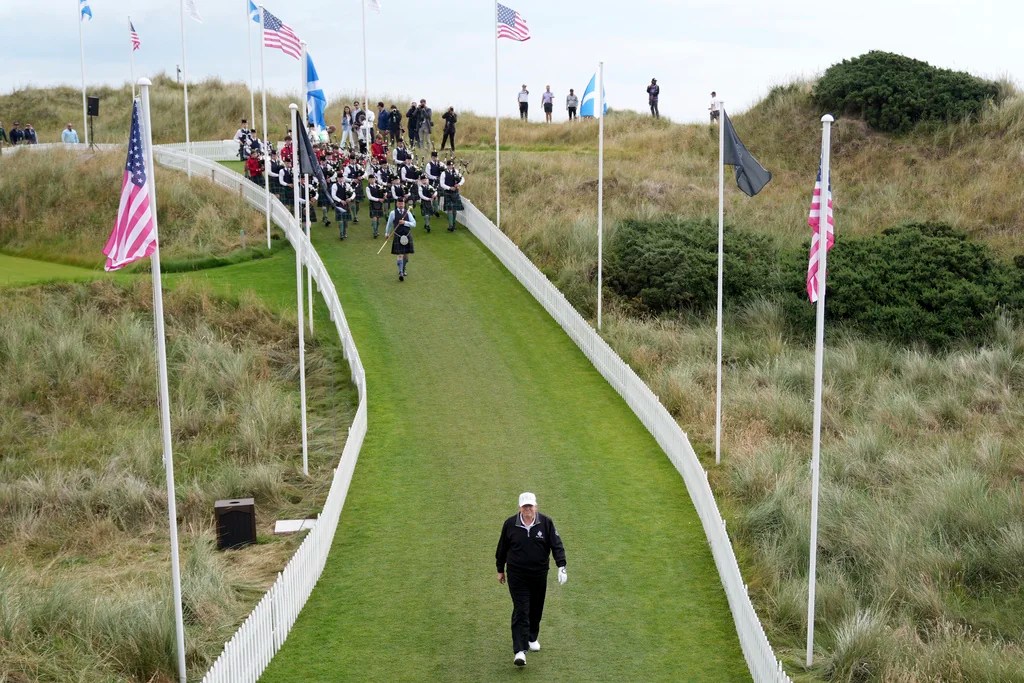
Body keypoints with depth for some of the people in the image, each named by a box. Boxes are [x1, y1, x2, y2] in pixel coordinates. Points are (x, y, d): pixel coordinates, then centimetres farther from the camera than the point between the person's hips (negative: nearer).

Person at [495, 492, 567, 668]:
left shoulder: (546, 522, -6)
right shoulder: (510, 524, -5)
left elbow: (556, 545, -5)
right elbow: (502, 548, 7)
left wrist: (561, 566, -16)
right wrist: (500, 570, 13)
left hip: (539, 574, 2)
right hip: (517, 574, -2)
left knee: (536, 609, 15)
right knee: (520, 610, -10)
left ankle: (532, 638, 39)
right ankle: (520, 650, -14)